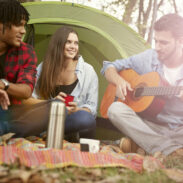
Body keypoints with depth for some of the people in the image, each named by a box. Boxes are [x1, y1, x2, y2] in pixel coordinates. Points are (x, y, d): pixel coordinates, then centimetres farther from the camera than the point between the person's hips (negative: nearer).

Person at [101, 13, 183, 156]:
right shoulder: (148, 58, 3)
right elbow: (109, 68, 13)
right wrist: (119, 81, -9)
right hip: (152, 127, 3)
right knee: (116, 109, -27)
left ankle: (137, 144, -23)